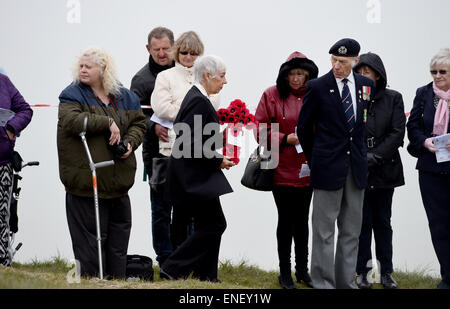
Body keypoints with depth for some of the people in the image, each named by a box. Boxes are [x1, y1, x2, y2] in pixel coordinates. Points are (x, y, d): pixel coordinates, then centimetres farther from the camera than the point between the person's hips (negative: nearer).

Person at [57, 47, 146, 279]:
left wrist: (130, 142, -6)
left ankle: (117, 280, 21)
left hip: (118, 179, 5)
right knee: (90, 236, -3)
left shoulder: (124, 97, 11)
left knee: (119, 232, 11)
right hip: (86, 179, -5)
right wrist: (107, 123, -22)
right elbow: (71, 120, -21)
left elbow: (138, 122, 14)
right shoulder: (73, 95, -4)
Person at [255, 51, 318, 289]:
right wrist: (286, 139, -15)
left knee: (302, 220, 11)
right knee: (286, 219, 2)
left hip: (307, 169, 3)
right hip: (281, 169, -3)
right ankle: (285, 272, 13)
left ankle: (302, 269, 21)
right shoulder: (272, 95, -3)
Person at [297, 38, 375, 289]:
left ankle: (346, 281, 17)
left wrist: (360, 154, 15)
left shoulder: (366, 85, 6)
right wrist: (314, 160, 8)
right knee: (324, 230, -2)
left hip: (357, 167, 4)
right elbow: (304, 127, 4)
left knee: (352, 230, 9)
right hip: (328, 167, -4)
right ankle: (323, 283, 2)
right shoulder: (318, 87, -5)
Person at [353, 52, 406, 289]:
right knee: (362, 221, 2)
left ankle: (386, 272, 13)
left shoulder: (393, 99, 2)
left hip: (384, 170, 1)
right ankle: (362, 272, 9)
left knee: (382, 222, 8)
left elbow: (397, 133, -5)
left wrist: (374, 157, -13)